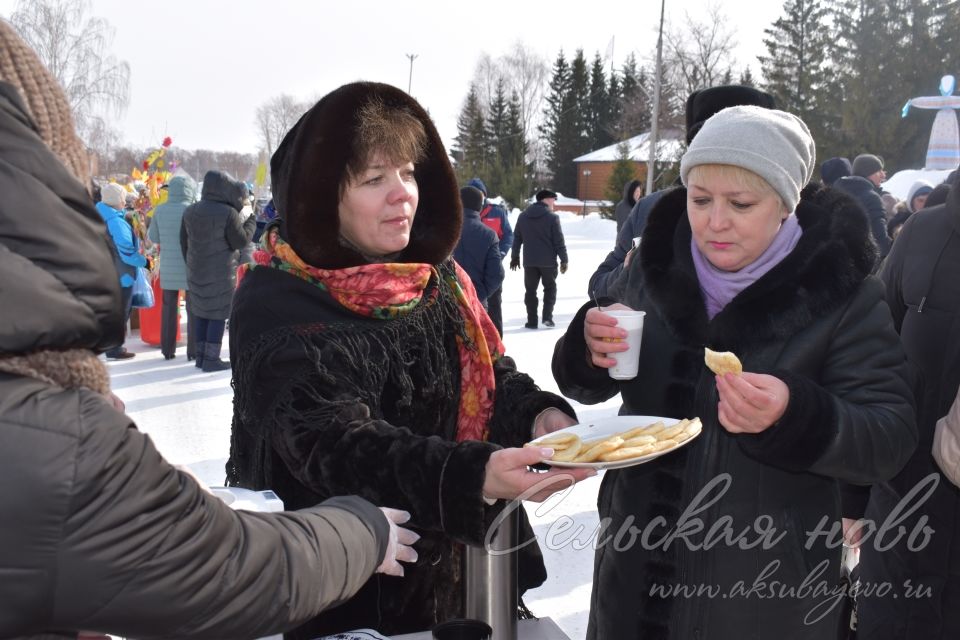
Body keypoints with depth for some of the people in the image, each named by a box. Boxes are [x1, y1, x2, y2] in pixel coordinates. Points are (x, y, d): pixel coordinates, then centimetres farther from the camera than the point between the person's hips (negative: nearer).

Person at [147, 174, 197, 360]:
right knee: (193, 309, 6)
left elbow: (153, 238, 6)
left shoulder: (160, 210, -1)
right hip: (190, 267, -3)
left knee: (169, 308, 13)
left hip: (168, 267, 3)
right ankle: (193, 351, 6)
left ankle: (167, 350, 16)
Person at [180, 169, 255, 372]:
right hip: (221, 273, -6)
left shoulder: (190, 211, 6)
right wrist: (251, 221, 3)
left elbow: (184, 241, 11)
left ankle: (201, 356, 19)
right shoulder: (228, 213, -15)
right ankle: (211, 359, 2)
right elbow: (241, 241, -11)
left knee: (201, 313, 14)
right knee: (218, 315, 0)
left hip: (196, 272, 6)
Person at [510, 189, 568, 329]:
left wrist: (515, 257, 20)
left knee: (530, 290, 9)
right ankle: (547, 317, 3)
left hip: (529, 261, 3)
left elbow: (517, 238, 12)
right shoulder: (552, 217, -9)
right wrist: (564, 260, -2)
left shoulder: (523, 216, 7)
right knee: (550, 288, 13)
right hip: (548, 261, -3)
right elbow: (559, 241, -9)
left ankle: (532, 321, 8)